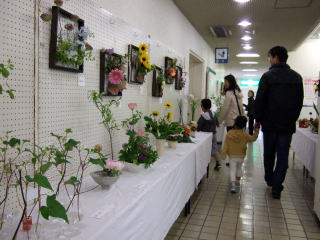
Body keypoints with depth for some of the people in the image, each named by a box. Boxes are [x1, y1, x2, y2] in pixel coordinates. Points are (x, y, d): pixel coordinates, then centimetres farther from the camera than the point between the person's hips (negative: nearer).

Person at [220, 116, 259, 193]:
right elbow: (253, 138, 1)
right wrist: (256, 132, 11)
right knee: (239, 168, 24)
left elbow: (226, 145, -8)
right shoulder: (244, 134, -10)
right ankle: (238, 181, 38)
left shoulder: (229, 133, -11)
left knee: (232, 169, 1)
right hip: (241, 156, 2)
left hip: (232, 156, -1)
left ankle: (233, 185, -13)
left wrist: (223, 153, -1)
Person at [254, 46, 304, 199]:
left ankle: (269, 180, 31)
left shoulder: (268, 76, -9)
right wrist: (293, 118, 16)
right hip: (288, 124, 3)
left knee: (269, 154, 15)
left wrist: (258, 119, 1)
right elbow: (300, 102, 9)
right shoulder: (297, 77, 5)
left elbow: (259, 100, -9)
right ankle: (276, 187, 4)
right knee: (283, 156, 6)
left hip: (270, 123, -2)